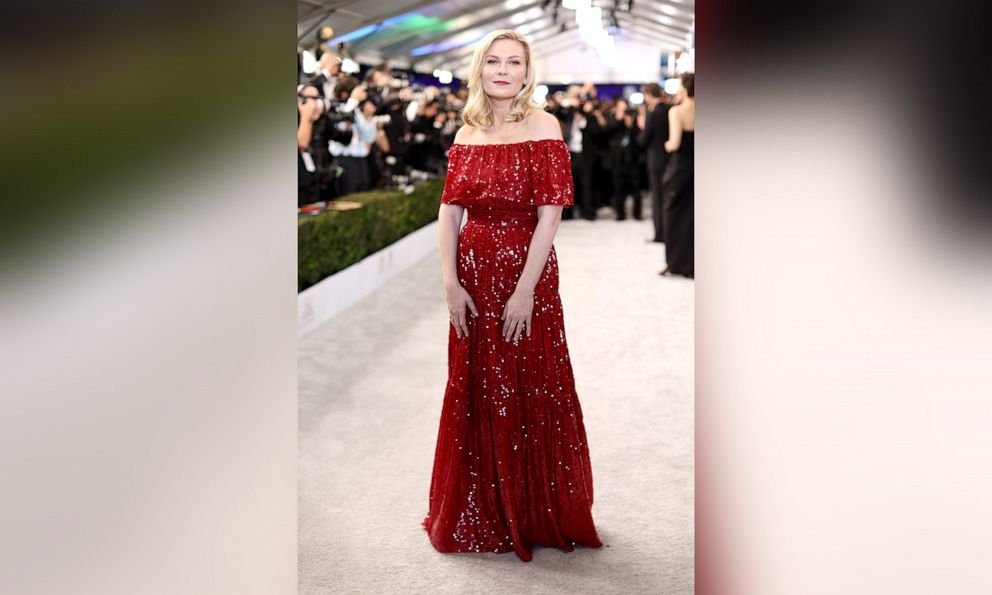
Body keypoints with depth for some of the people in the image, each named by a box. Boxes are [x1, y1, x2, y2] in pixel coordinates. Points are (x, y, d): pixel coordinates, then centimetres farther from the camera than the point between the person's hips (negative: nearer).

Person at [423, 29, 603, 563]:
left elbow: (550, 213, -14)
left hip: (526, 271, -4)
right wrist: (451, 283, -6)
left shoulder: (542, 126, -8)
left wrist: (524, 291, -19)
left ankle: (537, 514, 26)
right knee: (475, 393, 12)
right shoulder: (467, 134, 6)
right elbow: (449, 210, 5)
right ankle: (483, 512, 31)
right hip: (473, 274, 5)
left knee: (530, 394, 6)